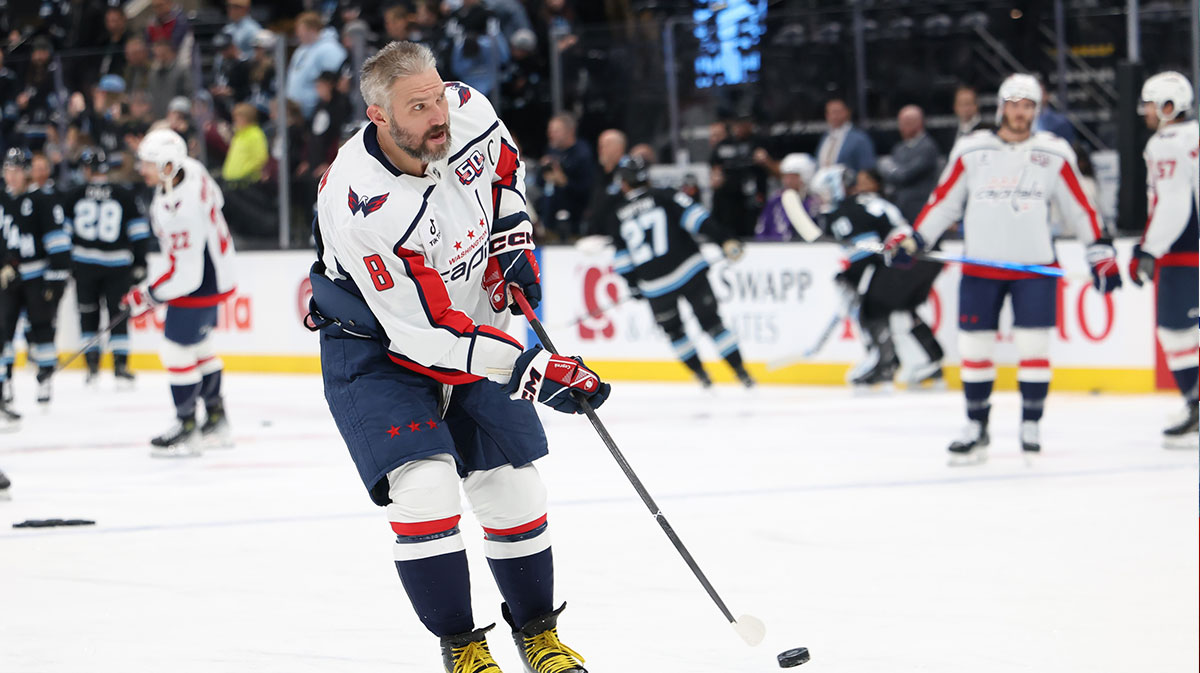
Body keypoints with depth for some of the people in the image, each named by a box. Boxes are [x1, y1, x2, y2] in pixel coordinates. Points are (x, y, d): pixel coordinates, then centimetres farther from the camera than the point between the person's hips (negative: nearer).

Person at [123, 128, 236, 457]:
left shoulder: (179, 213, -35)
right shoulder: (189, 169, -8)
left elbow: (184, 274, -32)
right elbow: (214, 198, 15)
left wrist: (147, 295, -19)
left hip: (200, 282, -10)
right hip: (213, 266, 10)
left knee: (178, 350, -3)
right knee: (199, 346, 20)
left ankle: (187, 428, 8)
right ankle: (216, 421, 30)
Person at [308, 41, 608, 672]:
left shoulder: (467, 112, -18)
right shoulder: (360, 206, -36)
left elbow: (503, 162, 11)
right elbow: (429, 336, -32)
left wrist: (513, 243, 1)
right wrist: (537, 371, -33)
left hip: (472, 319, 6)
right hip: (376, 346, -6)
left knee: (513, 488, 6)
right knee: (424, 487, -22)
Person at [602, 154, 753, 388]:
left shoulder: (616, 216, 9)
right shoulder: (665, 197, 3)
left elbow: (622, 258, 13)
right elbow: (695, 217, -11)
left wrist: (633, 286, 25)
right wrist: (724, 239, -15)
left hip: (655, 286, 1)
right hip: (689, 271, -1)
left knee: (672, 328, 22)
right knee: (711, 321, 4)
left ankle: (700, 373, 22)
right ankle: (741, 372, -1)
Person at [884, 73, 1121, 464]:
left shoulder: (1053, 153, 3)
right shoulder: (971, 151, 3)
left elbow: (1078, 206, 6)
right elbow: (944, 201, 7)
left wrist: (1100, 252, 3)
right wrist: (912, 239, 0)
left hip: (1035, 268, -1)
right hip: (980, 268, 1)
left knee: (1033, 346, -3)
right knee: (974, 347, 1)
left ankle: (1030, 428, 7)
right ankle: (976, 429, 12)